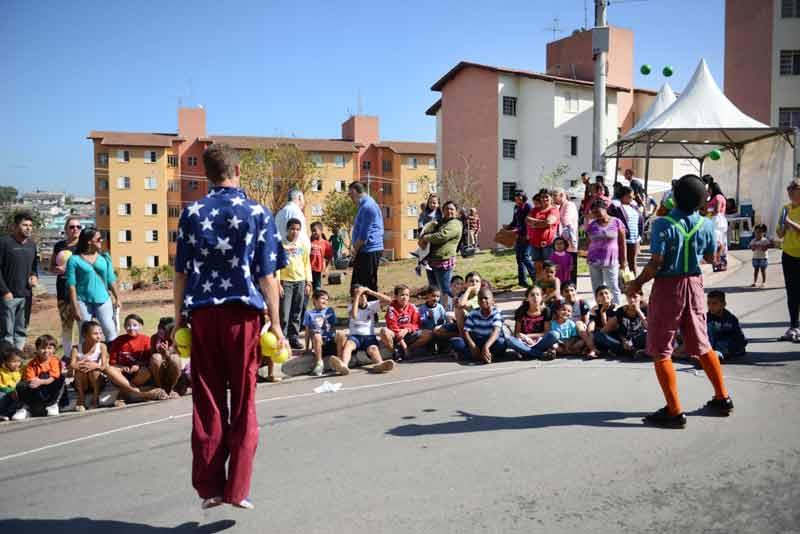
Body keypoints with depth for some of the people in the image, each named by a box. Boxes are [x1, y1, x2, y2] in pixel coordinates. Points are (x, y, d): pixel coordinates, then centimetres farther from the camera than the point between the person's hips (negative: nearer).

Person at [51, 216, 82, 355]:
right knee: (66, 325, 10)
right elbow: (52, 267, 18)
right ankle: (67, 356, 20)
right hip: (63, 291, 4)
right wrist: (58, 269, -4)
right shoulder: (59, 246, 11)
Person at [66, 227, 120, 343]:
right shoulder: (75, 259, -1)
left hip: (103, 300, 2)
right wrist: (75, 306, -7)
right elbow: (71, 284, -3)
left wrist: (117, 298, 7)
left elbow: (111, 280, 12)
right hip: (83, 301, -2)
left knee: (110, 330, -5)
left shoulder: (104, 258, 9)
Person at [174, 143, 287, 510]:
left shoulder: (191, 214, 4)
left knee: (207, 404, 9)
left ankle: (209, 487, 15)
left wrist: (179, 317, 14)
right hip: (243, 313, -1)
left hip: (202, 314, 2)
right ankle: (236, 488, 11)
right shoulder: (258, 213, -1)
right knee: (243, 404, 7)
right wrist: (275, 323, 1)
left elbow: (181, 273, 5)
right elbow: (267, 276, -3)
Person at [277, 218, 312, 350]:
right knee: (284, 313, -5)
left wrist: (308, 283, 5)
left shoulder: (304, 244, 7)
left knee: (296, 313, 8)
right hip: (285, 281, -3)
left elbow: (307, 264, 9)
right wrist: (277, 283, -11)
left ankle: (294, 338, 16)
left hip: (300, 281, 3)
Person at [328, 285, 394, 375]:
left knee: (373, 349, -33)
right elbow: (354, 315, -15)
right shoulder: (351, 306, 9)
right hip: (355, 336, -1)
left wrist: (370, 291, -2)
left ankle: (380, 364, -67)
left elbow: (388, 300, -1)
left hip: (369, 336, 1)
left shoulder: (372, 305, 11)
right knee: (347, 344, -35)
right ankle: (343, 365, -66)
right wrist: (357, 295, -10)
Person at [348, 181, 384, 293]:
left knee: (369, 286, -5)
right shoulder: (364, 205, 17)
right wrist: (355, 250, 15)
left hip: (369, 251, -10)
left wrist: (355, 250, -8)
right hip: (365, 251, 10)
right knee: (356, 284, 14)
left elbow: (364, 235, -18)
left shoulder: (367, 206, -15)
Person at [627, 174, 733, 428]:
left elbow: (655, 264, -19)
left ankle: (675, 412, 2)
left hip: (668, 286, -5)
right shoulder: (706, 225, -1)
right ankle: (722, 398, 31)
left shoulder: (663, 224, -17)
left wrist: (637, 282, -5)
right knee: (702, 345, 20)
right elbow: (710, 258, 14)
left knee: (660, 351, 2)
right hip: (694, 284, 6)